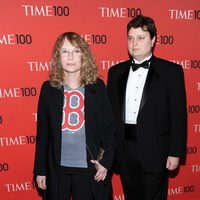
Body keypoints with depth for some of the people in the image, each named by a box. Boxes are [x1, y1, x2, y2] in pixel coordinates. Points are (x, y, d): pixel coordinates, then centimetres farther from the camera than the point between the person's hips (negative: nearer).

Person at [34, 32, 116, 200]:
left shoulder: (97, 86, -4)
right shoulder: (49, 88, -2)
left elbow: (109, 128, -1)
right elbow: (42, 132, 1)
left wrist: (106, 162, -7)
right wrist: (40, 170, 3)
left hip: (90, 168, 0)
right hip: (57, 169, 1)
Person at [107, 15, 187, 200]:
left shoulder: (171, 71, -4)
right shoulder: (116, 72, 6)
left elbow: (178, 114, -5)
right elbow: (110, 111, 6)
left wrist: (175, 152, -8)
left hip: (154, 150, -3)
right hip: (124, 149, 4)